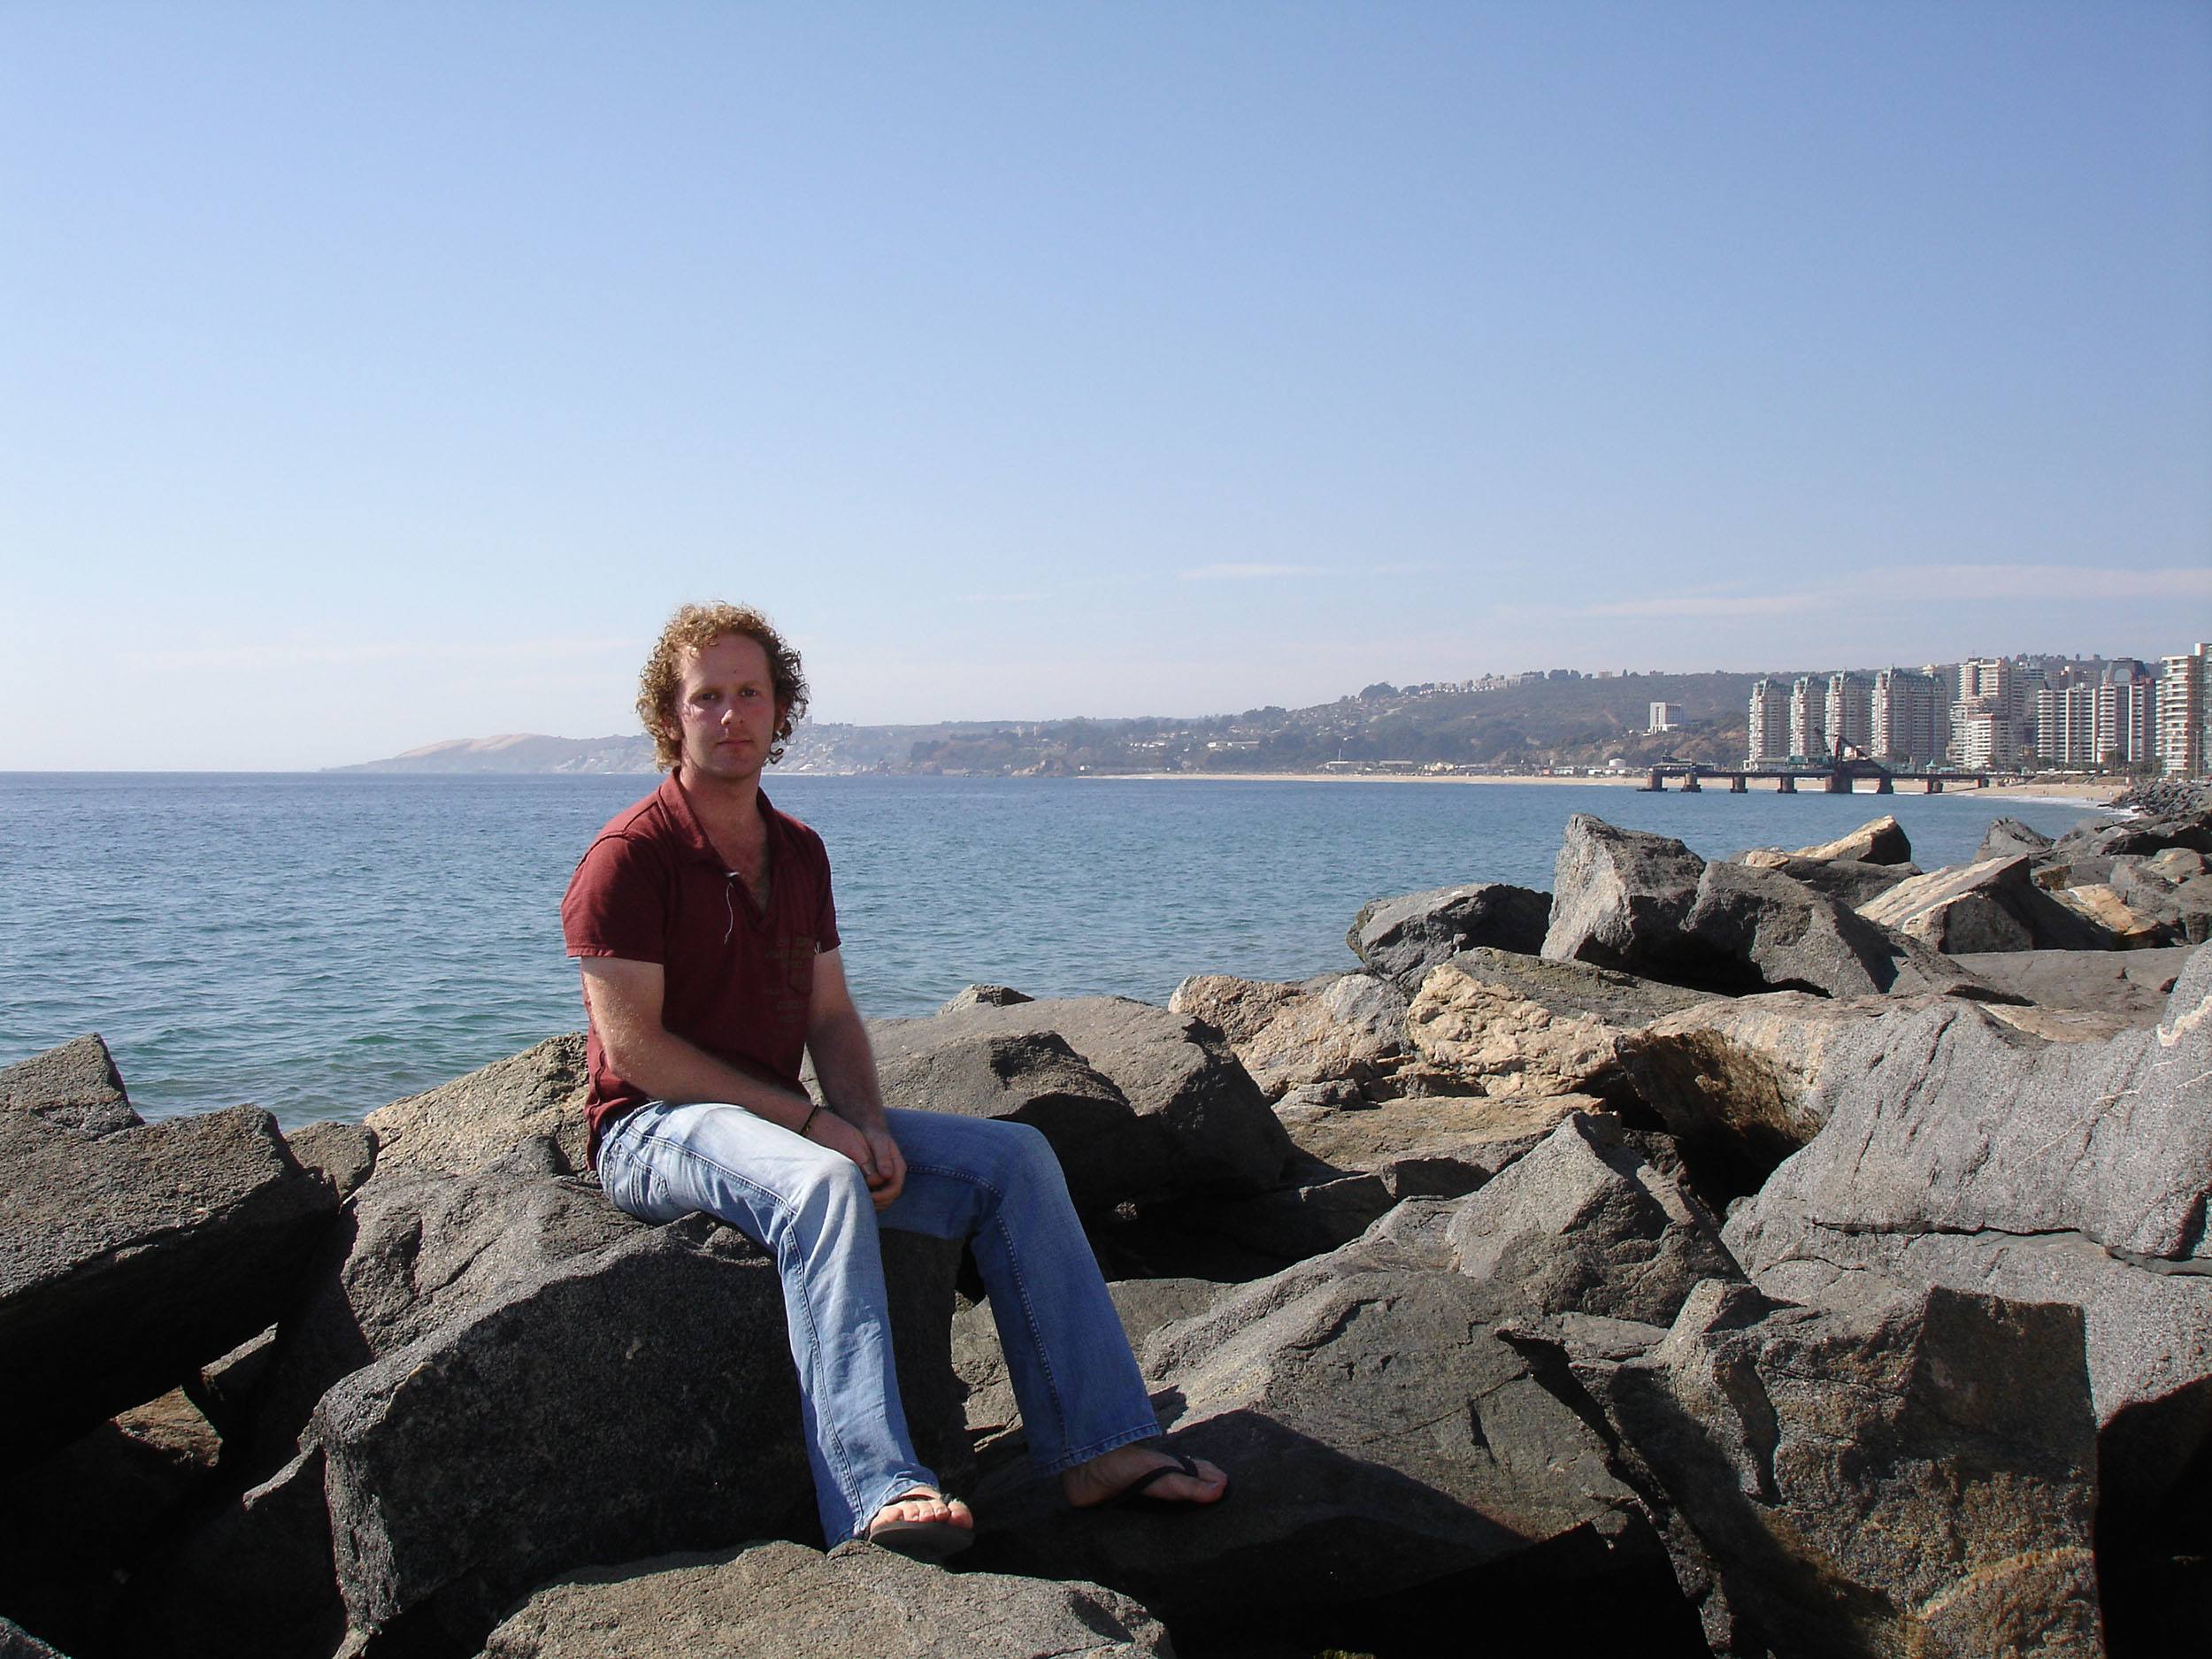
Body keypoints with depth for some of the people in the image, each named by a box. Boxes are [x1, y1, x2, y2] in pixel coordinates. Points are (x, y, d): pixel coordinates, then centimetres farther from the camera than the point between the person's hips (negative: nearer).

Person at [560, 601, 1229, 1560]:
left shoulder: (799, 852, 13)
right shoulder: (628, 858, -10)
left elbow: (831, 1016, 13)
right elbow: (633, 1047, -17)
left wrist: (865, 1124, -8)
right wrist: (810, 1122, -19)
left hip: (782, 1120, 7)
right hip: (655, 1131, -7)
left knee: (1015, 1158, -7)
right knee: (821, 1187, -39)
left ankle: (1097, 1447, -10)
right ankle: (879, 1494, -47)